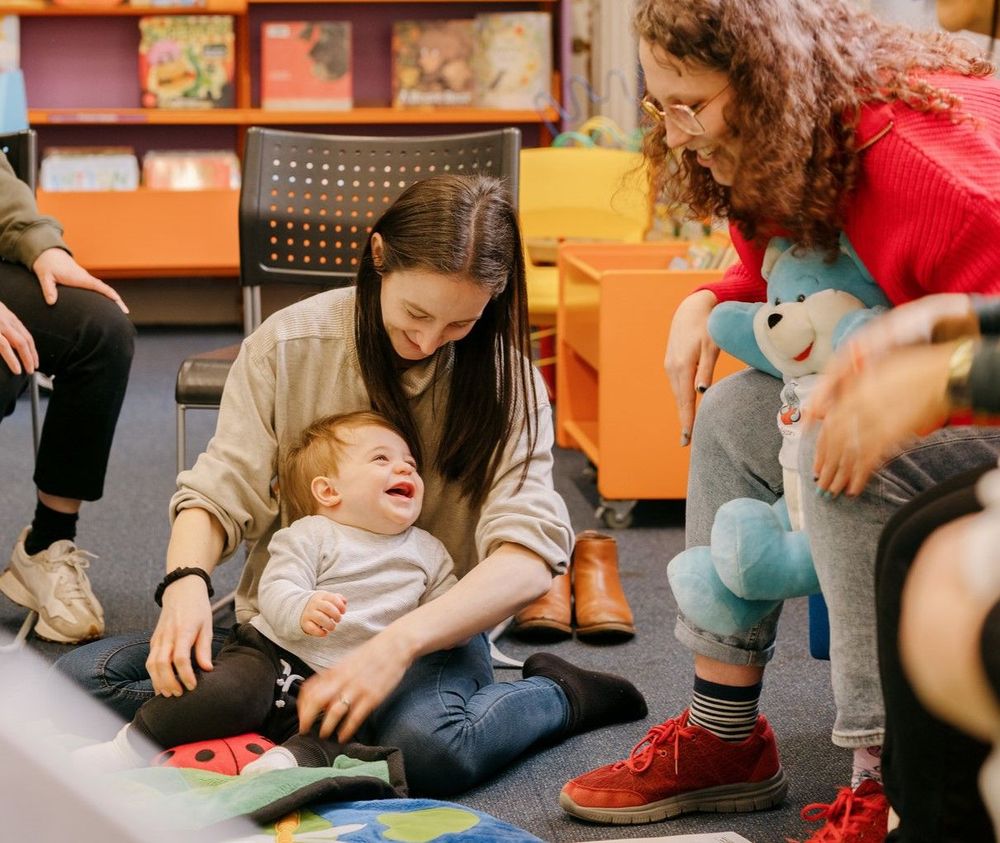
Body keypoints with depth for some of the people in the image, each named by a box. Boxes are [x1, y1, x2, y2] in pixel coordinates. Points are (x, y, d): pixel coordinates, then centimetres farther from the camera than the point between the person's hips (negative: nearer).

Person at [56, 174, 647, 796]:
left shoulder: (503, 376, -9)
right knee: (83, 676, -17)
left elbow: (530, 556, -20)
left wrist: (399, 644, -36)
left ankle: (559, 696, -7)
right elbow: (221, 490, -4)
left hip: (428, 631, -3)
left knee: (426, 748, -38)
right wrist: (186, 581, -28)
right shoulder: (288, 345, -6)